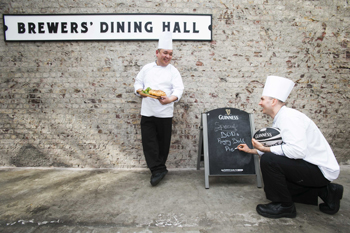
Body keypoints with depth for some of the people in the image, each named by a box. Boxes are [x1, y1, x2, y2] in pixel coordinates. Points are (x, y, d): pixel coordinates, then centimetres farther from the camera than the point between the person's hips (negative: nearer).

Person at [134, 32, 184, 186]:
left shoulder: (173, 71, 2)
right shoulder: (147, 68, 9)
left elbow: (179, 89, -8)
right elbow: (138, 83, 13)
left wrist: (170, 99, -29)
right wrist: (140, 90, -10)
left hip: (165, 112, -1)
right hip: (147, 111, 2)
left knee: (163, 142, 7)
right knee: (149, 141, -2)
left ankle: (158, 168, 26)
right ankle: (158, 170, 7)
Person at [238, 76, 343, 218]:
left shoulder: (289, 116, -22)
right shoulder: (279, 120, 9)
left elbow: (298, 150, -33)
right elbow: (278, 150, 17)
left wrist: (265, 149, -22)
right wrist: (251, 151, 23)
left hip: (320, 169, -10)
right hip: (311, 167, 10)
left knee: (268, 160, -27)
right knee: (272, 186, 18)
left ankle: (284, 206, -6)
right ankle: (324, 192, 17)